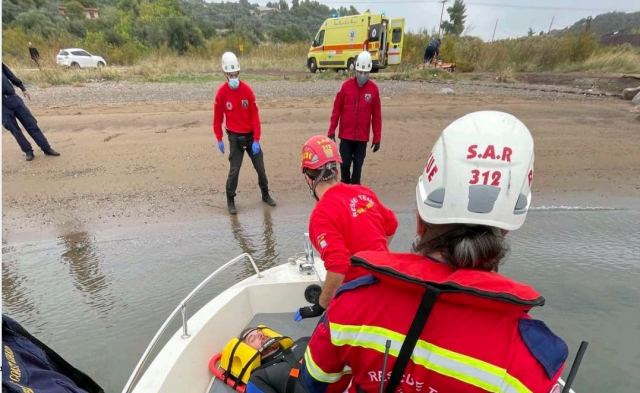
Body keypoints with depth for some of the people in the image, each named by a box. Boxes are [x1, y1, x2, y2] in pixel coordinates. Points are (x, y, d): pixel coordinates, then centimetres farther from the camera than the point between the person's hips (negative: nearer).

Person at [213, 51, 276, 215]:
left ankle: (266, 195, 30)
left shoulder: (247, 89, -7)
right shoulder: (221, 93, -8)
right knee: (234, 170, -1)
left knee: (260, 167, 10)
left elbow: (255, 115, -7)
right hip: (235, 137, -2)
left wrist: (256, 140, -11)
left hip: (251, 135, 2)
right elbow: (218, 118, 0)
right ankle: (230, 201, 18)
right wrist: (219, 140, 1)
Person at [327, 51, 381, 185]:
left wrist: (377, 138, 1)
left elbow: (376, 115, 0)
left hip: (362, 136, 0)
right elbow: (337, 109, 2)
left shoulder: (374, 89, -2)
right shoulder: (346, 85, -3)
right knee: (345, 163, 5)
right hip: (346, 134, 0)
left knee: (358, 164, 7)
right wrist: (331, 130, 1)